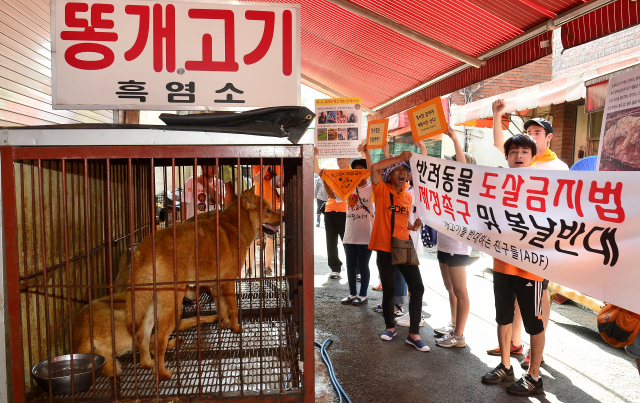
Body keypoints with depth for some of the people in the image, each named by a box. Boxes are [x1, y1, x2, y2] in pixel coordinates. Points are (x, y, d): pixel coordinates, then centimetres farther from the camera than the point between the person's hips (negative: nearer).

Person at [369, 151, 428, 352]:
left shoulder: (408, 197, 11)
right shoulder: (382, 190, -4)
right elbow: (375, 168, -22)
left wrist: (413, 226, 0)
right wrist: (399, 158, -18)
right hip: (384, 248, -4)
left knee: (417, 288, -1)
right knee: (388, 289, 8)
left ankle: (414, 334, 10)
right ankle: (390, 327, 30)